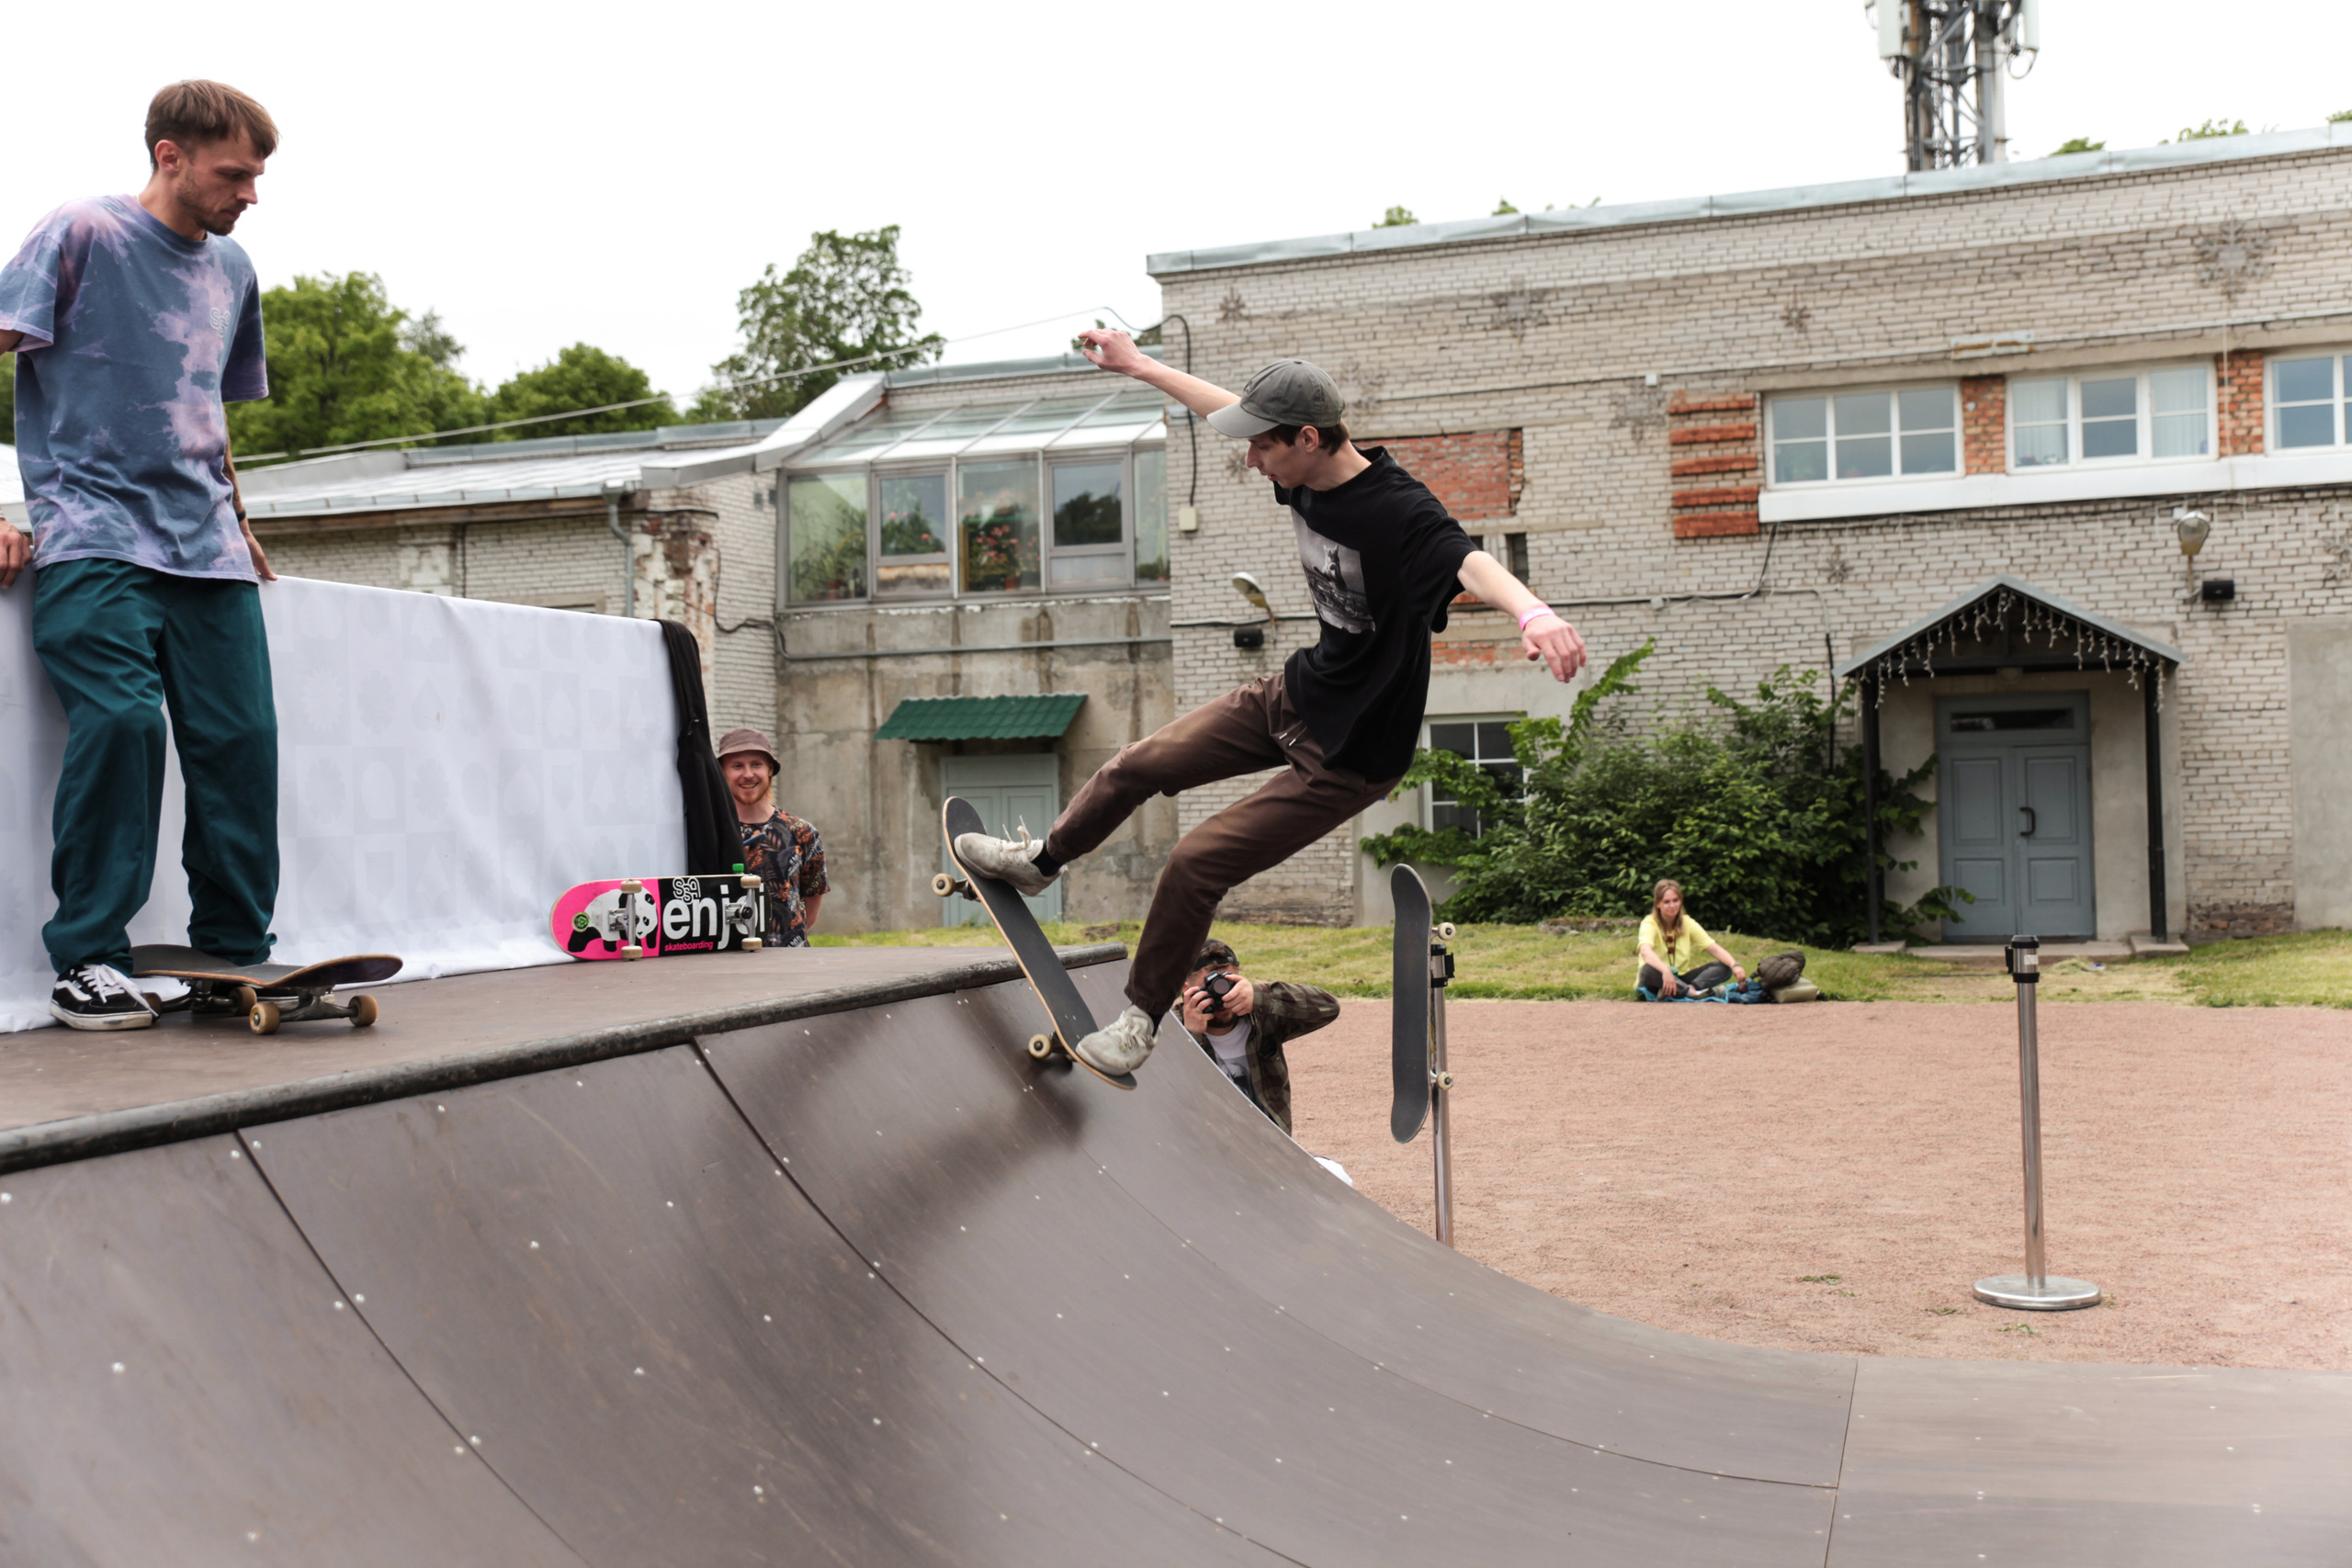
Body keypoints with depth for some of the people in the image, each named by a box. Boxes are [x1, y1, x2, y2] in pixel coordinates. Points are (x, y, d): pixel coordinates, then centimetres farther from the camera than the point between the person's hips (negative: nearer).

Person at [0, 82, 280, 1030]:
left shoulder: (232, 269, 18)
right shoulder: (82, 234, -1)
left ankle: (237, 953, 7)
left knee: (242, 737, -4)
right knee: (121, 720, -21)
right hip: (92, 537, -6)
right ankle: (86, 957, -9)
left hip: (206, 548, 6)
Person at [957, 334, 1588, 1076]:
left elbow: (1471, 562, -50)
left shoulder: (1400, 513, -31)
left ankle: (1141, 1019, 15)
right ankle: (1041, 859, 44)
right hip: (1293, 696, 8)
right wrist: (1140, 366, 24)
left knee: (1195, 862, -8)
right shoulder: (1308, 474, -5)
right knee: (1136, 767, 16)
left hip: (1349, 752, -8)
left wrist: (1533, 612, -71)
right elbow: (1224, 405, 13)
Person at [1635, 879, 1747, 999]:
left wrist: (1734, 965, -25)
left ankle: (1691, 988, -36)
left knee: (1724, 968, -14)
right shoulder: (1650, 924, -12)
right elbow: (1646, 951, -33)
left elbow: (1714, 948, -6)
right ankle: (1692, 992, -46)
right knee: (1649, 969, -39)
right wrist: (1665, 971, -52)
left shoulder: (1688, 924, 4)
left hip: (1681, 979, 5)